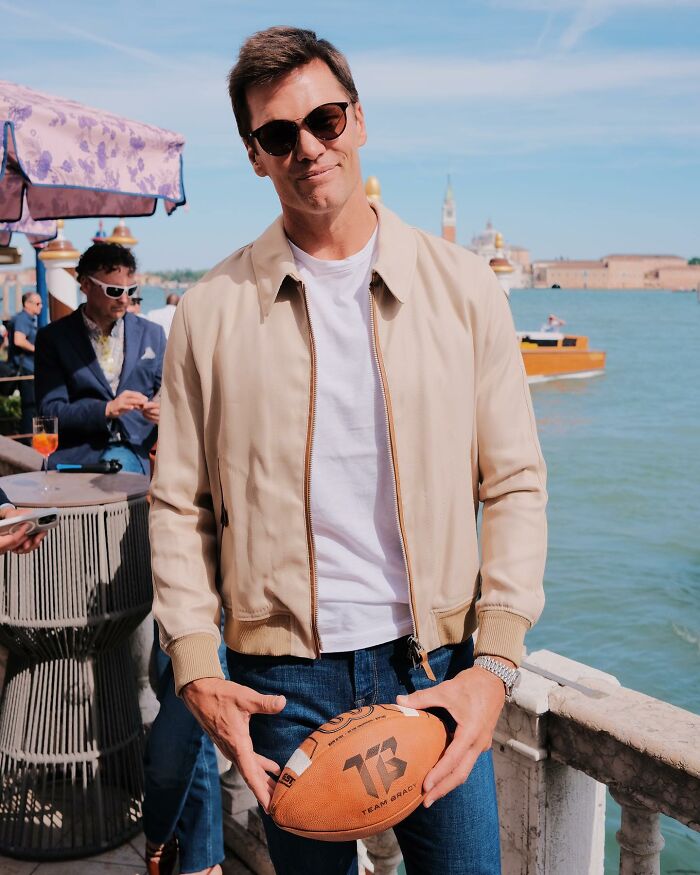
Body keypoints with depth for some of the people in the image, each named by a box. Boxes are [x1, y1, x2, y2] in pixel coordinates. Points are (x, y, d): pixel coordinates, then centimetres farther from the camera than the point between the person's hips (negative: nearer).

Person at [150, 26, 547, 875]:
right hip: (281, 676, 0)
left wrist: (495, 663, -7)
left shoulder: (462, 287, 0)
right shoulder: (213, 310, 0)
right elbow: (179, 506, 4)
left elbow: (516, 484, 1)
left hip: (435, 661, 0)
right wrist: (195, 671, -5)